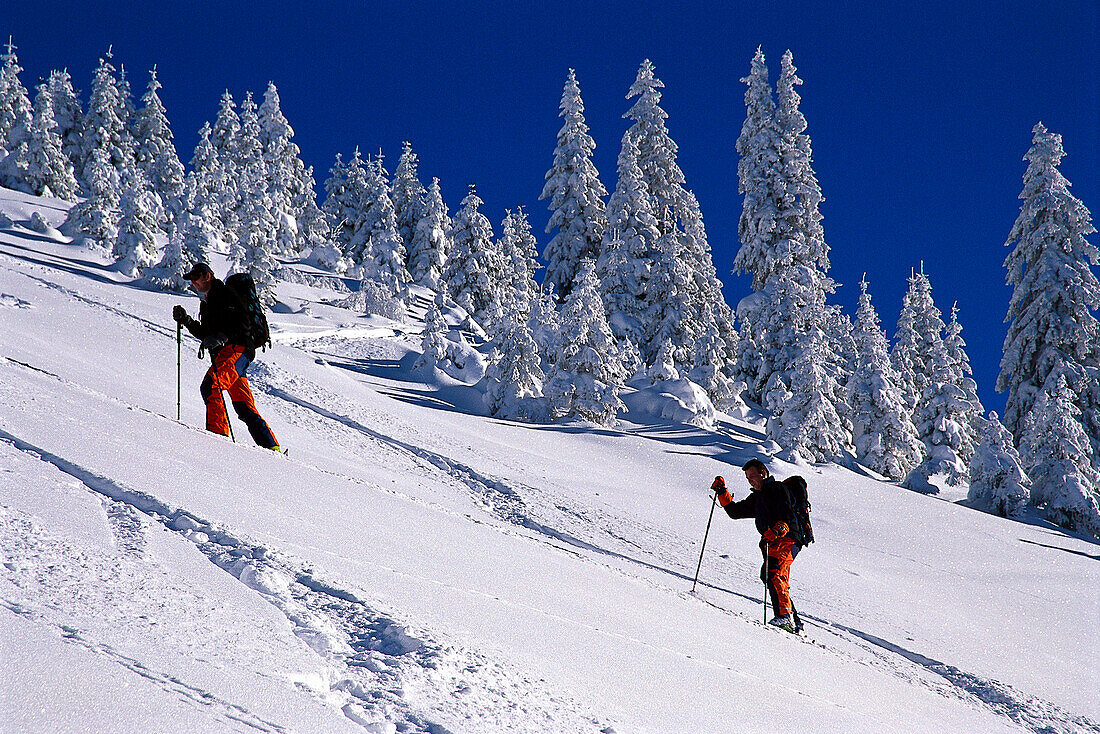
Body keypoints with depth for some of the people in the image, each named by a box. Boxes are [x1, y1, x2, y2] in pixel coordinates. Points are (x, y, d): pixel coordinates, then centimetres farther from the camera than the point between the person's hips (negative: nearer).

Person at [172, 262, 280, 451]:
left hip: (236, 349, -9)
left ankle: (219, 431, -31)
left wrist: (220, 338, -25)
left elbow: (242, 322, -14)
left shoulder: (224, 293, -2)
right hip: (222, 355, 9)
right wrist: (185, 320, 18)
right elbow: (205, 334, 29)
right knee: (244, 406, 5)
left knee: (209, 385, -26)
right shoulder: (206, 302, 26)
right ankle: (270, 445, 5)